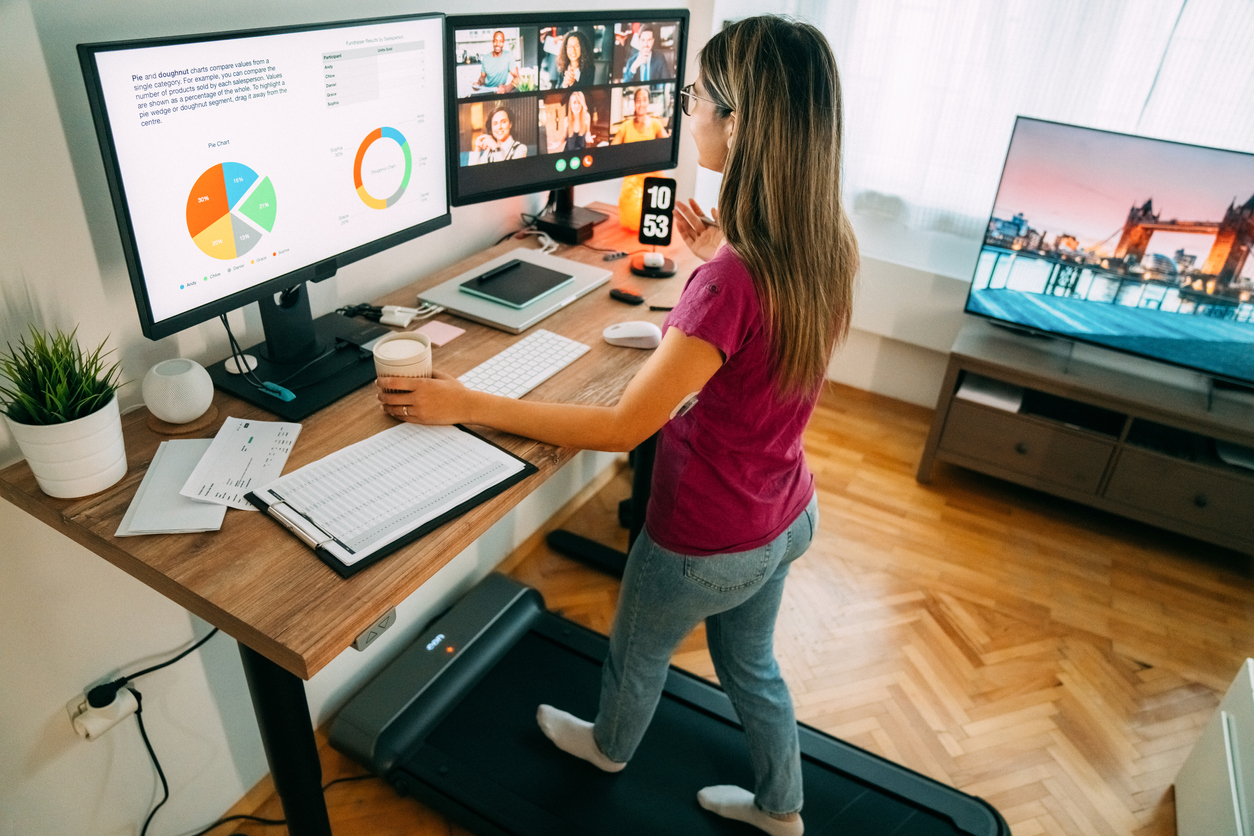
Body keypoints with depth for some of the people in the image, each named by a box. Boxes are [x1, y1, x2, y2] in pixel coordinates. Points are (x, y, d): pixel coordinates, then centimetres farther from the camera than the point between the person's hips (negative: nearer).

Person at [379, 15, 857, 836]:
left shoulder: (729, 283, -36)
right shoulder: (828, 244, -10)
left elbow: (622, 426, -30)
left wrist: (466, 404, -23)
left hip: (709, 542, -7)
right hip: (788, 517, 7)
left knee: (638, 650, 27)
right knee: (750, 661, 32)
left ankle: (610, 745, 60)